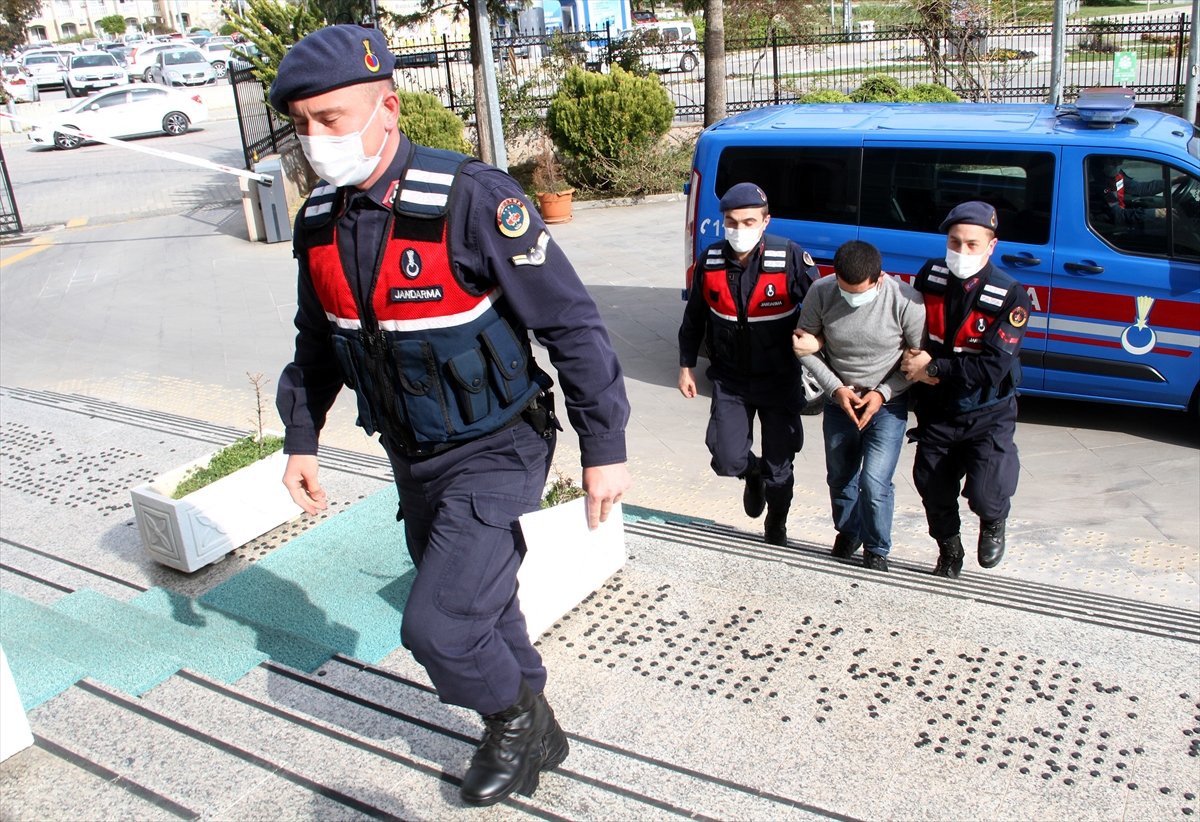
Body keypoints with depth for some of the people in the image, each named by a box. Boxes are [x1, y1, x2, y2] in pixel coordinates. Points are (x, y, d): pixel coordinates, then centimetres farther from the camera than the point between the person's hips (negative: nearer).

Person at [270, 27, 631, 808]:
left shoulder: (471, 200, -23)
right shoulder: (321, 221, -1)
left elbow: (574, 324, -20)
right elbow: (318, 343, 14)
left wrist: (605, 448, -18)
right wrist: (301, 440, 16)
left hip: (496, 454, -7)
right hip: (413, 460, 7)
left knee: (438, 625, -11)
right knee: (480, 606, 19)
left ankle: (515, 721, 21)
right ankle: (533, 735, 43)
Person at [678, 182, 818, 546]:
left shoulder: (791, 259, -18)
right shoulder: (710, 262, -7)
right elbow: (694, 318, 7)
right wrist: (686, 366, 10)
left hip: (780, 380, -2)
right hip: (730, 379, 2)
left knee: (778, 467, 8)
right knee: (728, 460, -4)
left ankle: (776, 529, 37)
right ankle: (753, 475, 35)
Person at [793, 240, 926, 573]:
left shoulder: (905, 301, -23)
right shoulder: (821, 293, -17)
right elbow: (806, 347, -5)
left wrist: (882, 392, -18)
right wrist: (835, 388, -14)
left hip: (888, 405, -3)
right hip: (839, 400, 3)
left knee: (874, 483, -11)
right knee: (840, 478, 17)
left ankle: (876, 550, 15)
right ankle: (847, 533, 46)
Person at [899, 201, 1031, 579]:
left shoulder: (1009, 296, -19)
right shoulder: (930, 276, -7)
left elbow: (993, 367, -24)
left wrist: (933, 368, -22)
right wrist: (914, 359, -14)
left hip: (988, 415, -3)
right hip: (936, 410, 4)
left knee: (985, 491, -17)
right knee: (932, 488, 10)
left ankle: (993, 523, 22)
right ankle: (949, 553, 39)